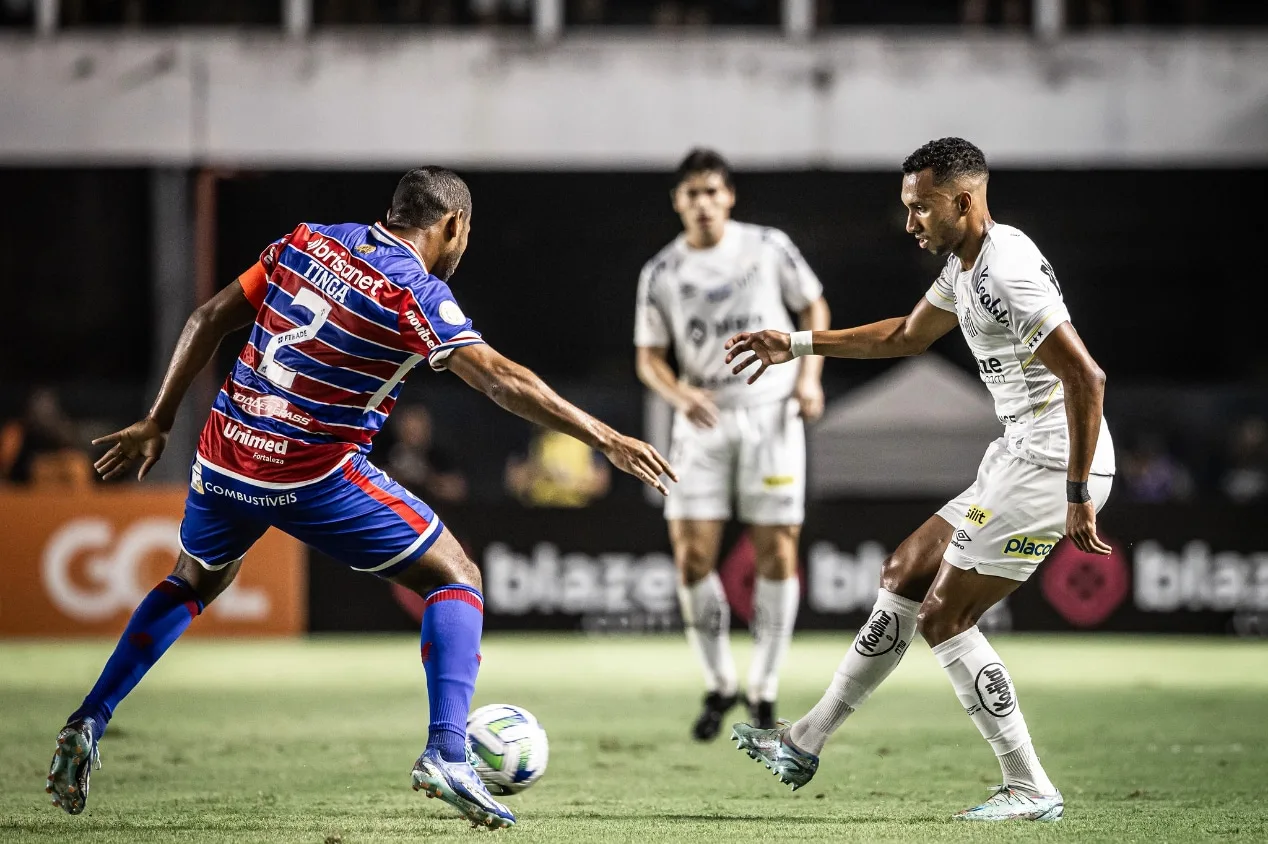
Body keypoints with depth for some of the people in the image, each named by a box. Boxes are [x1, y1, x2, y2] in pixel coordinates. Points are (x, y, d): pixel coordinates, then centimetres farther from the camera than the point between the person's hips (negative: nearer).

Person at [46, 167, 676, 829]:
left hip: (224, 455, 6)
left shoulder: (307, 241, 7)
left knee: (195, 581, 33)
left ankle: (86, 728, 24)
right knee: (455, 579, 6)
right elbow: (500, 380, -19)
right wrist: (603, 437, -17)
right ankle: (446, 753, -12)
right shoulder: (414, 292, -10)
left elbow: (209, 319, 10)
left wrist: (158, 423, 17)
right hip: (315, 477, -6)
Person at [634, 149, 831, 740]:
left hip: (772, 413, -1)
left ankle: (764, 691, 8)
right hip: (703, 420, 1)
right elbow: (648, 357, 5)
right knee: (691, 554, -8)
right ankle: (718, 685, 9)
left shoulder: (769, 248, 0)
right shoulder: (661, 273, 1)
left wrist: (809, 375, -3)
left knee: (778, 552, -3)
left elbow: (813, 306, 11)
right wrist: (680, 395, -15)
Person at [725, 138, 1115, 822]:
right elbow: (907, 336, 31)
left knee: (943, 618, -5)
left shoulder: (1006, 270, -20)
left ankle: (1030, 791, 1)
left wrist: (1078, 497, -24)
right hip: (1018, 459, 10)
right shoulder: (964, 264, 12)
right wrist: (796, 345, 32)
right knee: (903, 574, 16)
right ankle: (805, 743, 24)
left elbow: (1086, 378, -26)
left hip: (1052, 467, -10)